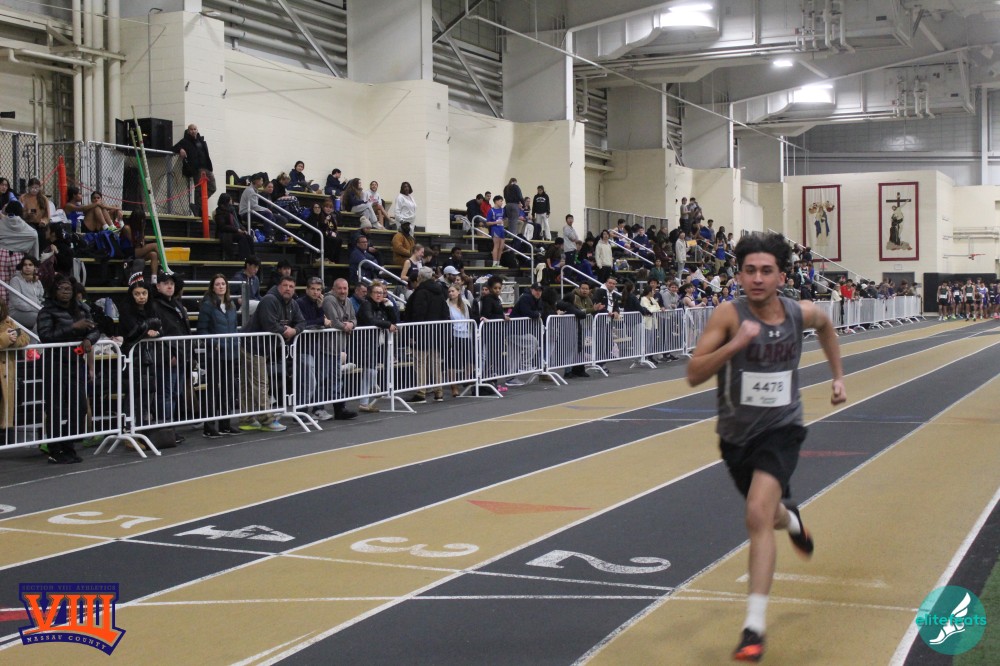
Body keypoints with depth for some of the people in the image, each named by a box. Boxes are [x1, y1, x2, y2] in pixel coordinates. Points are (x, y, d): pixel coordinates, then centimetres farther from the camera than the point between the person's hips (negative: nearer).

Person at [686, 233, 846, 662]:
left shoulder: (800, 314, -7)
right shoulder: (729, 315, -17)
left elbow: (825, 325, 20)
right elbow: (694, 375, -23)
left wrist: (838, 376, 19)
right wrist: (735, 344, -35)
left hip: (781, 429, -1)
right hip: (736, 433, 1)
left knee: (758, 514, -22)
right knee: (768, 514, 21)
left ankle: (755, 626, -20)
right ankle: (790, 519, 62)